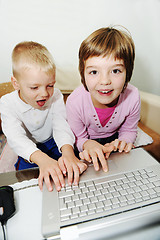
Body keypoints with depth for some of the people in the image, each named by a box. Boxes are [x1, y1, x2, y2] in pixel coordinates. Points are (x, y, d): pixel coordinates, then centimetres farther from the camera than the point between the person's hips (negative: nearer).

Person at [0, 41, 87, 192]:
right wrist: (42, 160, -54)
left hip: (53, 144, 0)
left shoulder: (55, 96, -17)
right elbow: (15, 137, -34)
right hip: (28, 150, 1)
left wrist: (68, 152, -50)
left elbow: (61, 124, -28)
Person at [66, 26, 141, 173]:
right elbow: (78, 138, -14)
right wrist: (88, 144, -37)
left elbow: (129, 130, -6)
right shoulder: (75, 102, -30)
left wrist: (123, 142, -27)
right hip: (87, 139, -1)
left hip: (113, 137, 2)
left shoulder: (132, 97, -25)